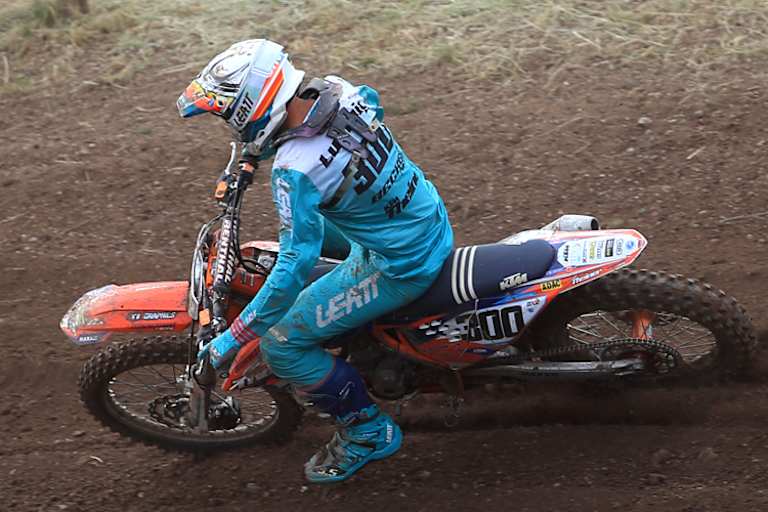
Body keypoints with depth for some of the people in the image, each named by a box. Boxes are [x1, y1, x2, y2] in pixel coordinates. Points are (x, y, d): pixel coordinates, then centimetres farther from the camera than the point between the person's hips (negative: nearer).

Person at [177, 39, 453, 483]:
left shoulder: (296, 170, -30)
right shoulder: (338, 90, -8)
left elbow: (296, 265, -27)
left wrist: (233, 338, -17)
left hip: (402, 266, -9)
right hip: (434, 220, 9)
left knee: (281, 346, -3)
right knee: (312, 223, 32)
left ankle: (369, 431, 12)